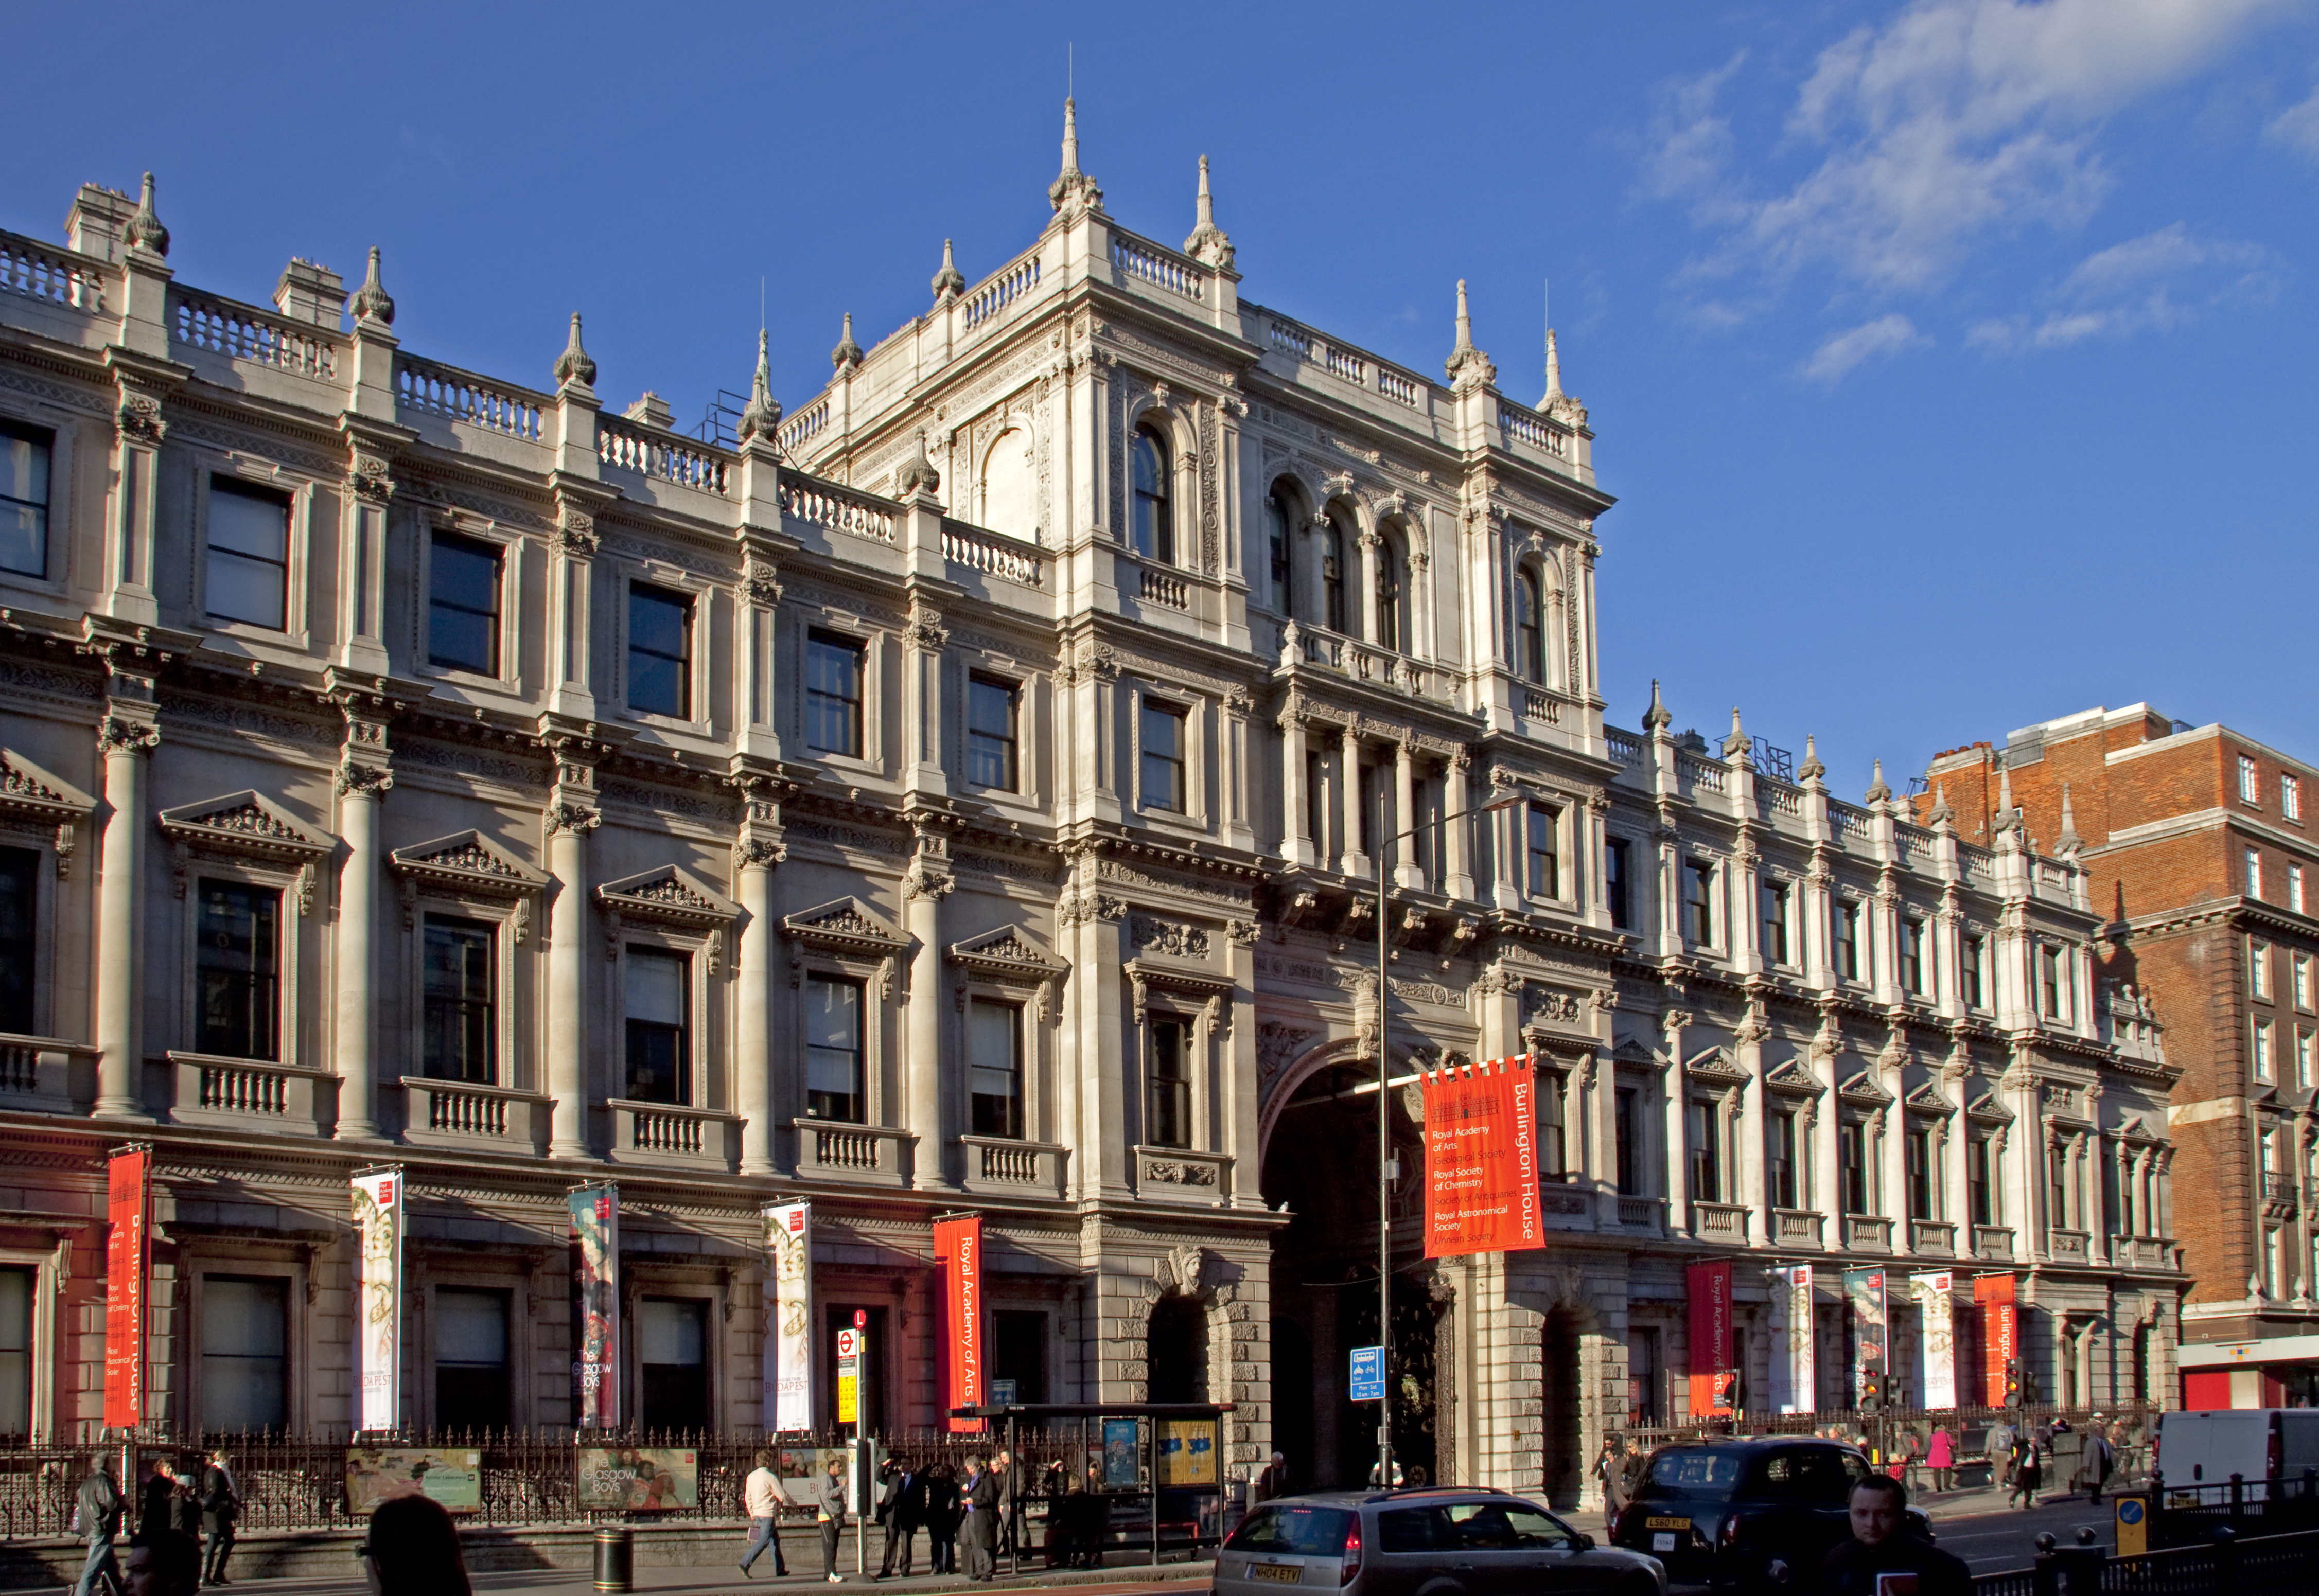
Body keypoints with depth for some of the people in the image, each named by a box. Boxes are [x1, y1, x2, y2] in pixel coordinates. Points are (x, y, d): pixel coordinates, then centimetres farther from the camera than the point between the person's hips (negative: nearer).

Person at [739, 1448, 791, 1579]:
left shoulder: (751, 1476, 8)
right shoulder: (770, 1477, -14)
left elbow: (747, 1497, 13)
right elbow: (782, 1495, -9)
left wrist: (752, 1514, 23)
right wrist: (792, 1503, 10)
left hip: (758, 1513, 8)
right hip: (768, 1513, -8)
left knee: (774, 1539, 15)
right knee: (764, 1541, -6)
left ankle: (780, 1569, 18)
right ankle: (745, 1564, -14)